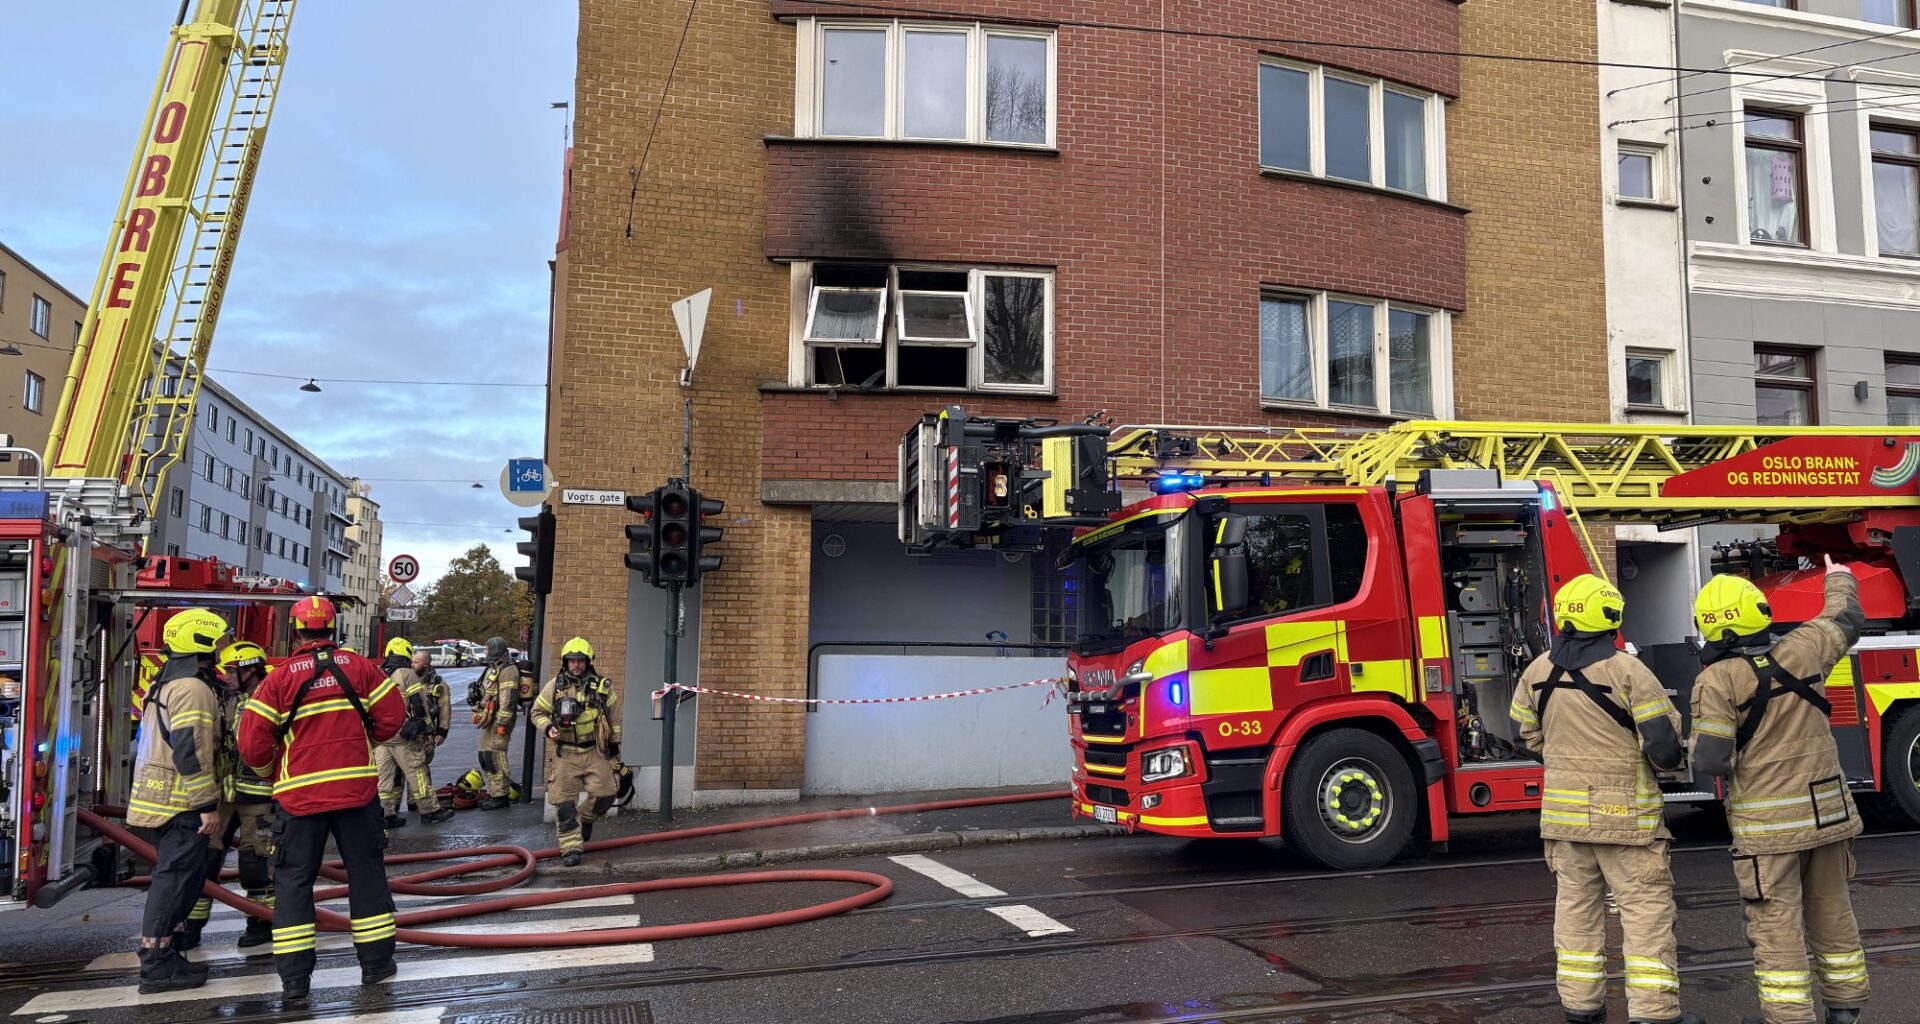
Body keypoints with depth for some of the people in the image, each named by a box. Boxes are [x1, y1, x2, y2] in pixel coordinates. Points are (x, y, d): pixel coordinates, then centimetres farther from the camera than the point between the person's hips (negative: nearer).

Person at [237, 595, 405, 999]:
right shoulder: (360, 668, 0)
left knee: (293, 879, 8)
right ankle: (376, 961, 16)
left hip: (301, 794, -1)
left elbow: (253, 744, -6)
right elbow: (391, 716, 0)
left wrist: (271, 769, 15)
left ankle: (294, 975, 6)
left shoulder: (278, 679, -4)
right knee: (366, 871, 11)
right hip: (356, 787, 1)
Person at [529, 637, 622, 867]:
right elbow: (538, 712, 8)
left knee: (604, 795, -5)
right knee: (565, 802, -2)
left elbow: (614, 716, 11)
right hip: (565, 753, -1)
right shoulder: (554, 686, -1)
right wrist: (547, 727, -12)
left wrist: (615, 743, 13)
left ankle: (585, 820, 26)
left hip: (595, 751, 1)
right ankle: (571, 847, 6)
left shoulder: (602, 686, 2)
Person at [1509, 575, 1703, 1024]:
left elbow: (1528, 739, 11)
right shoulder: (1627, 670, -14)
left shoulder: (1538, 672, 2)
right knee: (1646, 908, 3)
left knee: (1577, 907, 14)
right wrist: (1670, 757, 7)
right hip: (1625, 814, -5)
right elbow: (1665, 743, -15)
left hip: (1563, 812, 5)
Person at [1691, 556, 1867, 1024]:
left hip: (1767, 824, -5)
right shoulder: (1799, 652, -3)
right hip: (1828, 811, 5)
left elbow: (1710, 761, -19)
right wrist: (1840, 580, 39)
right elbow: (1847, 619, 20)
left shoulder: (1718, 680, -16)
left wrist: (1702, 741, 3)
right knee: (1832, 915, 19)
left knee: (1776, 925, 0)